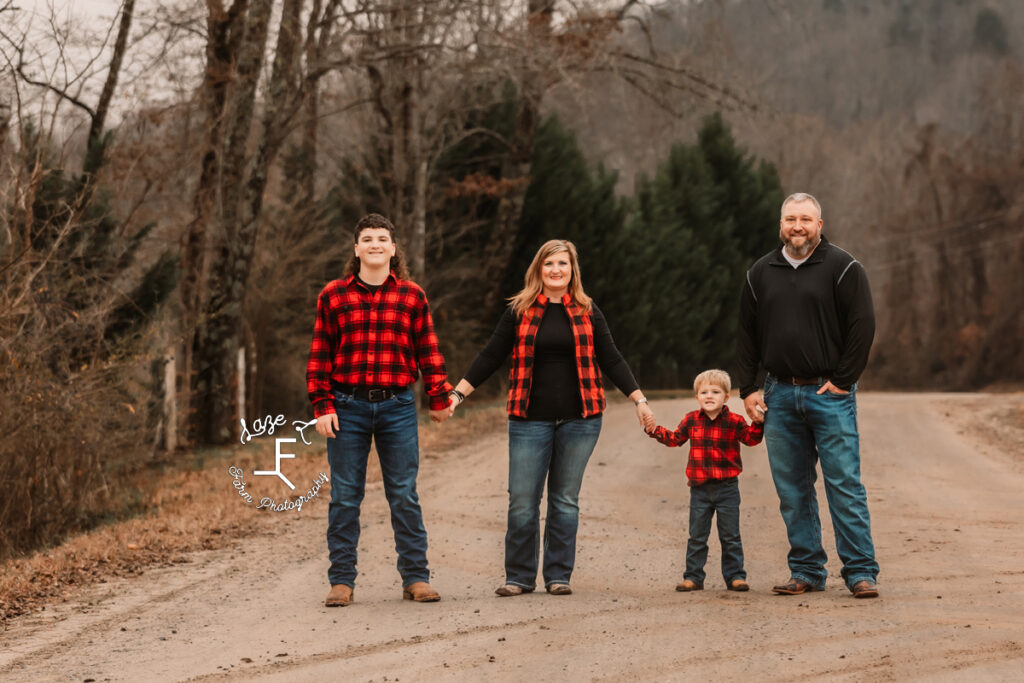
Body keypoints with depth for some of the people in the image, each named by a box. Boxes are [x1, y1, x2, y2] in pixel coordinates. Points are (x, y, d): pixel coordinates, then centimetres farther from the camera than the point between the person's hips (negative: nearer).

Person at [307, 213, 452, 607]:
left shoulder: (412, 295, 6)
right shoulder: (333, 296, 4)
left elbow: (428, 350, 9)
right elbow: (320, 354, 4)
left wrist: (439, 398, 6)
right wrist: (322, 406, -3)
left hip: (397, 408, 0)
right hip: (348, 408, 0)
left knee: (404, 496, 3)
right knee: (344, 497, 3)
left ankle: (415, 578, 9)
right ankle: (341, 581, 8)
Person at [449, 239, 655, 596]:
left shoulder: (587, 312, 7)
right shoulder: (520, 311, 4)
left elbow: (611, 359, 10)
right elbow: (490, 357, 6)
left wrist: (640, 400, 5)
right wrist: (457, 394, -1)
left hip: (579, 419, 1)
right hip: (530, 419, -1)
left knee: (565, 500, 5)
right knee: (522, 501, -2)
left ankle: (558, 576, 14)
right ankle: (519, 576, 11)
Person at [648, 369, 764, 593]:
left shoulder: (734, 421, -5)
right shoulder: (691, 421, 4)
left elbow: (751, 439, -5)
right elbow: (675, 439, 15)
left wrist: (758, 423, -20)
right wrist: (656, 430, 3)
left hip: (727, 487, -2)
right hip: (699, 487, 2)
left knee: (730, 536, 4)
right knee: (697, 536, 6)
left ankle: (735, 576, 12)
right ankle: (693, 576, 13)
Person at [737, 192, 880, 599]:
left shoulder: (842, 268, 0)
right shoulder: (761, 273, 12)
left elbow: (863, 326, -4)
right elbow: (748, 334, 16)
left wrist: (842, 381, -8)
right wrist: (748, 389, 9)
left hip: (830, 393, -4)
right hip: (780, 395, 4)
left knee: (844, 484, -6)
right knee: (792, 490, 5)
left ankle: (861, 572, -2)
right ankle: (807, 572, 12)